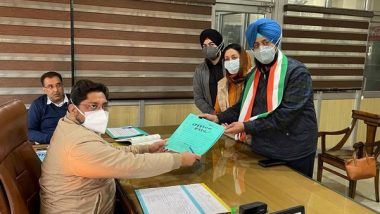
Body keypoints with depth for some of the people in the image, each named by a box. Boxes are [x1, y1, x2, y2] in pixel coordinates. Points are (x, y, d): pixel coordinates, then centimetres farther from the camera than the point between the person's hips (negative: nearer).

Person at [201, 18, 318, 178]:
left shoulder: (297, 72, -16)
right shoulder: (253, 75, 6)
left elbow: (285, 115, -24)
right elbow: (244, 105, 12)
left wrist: (246, 127, -25)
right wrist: (218, 118, -2)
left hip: (294, 154, -6)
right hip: (262, 150, 6)